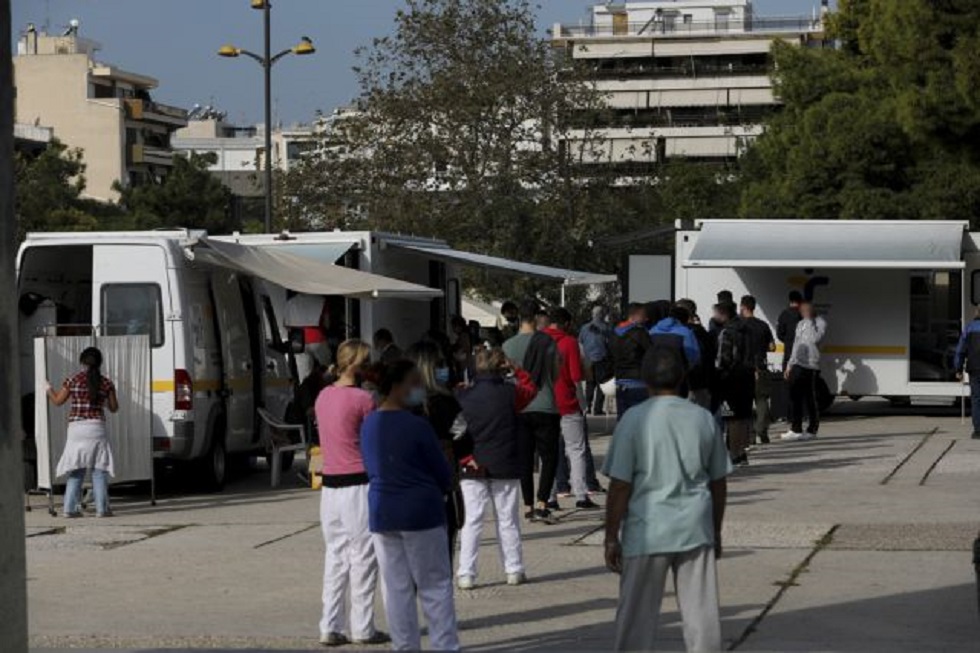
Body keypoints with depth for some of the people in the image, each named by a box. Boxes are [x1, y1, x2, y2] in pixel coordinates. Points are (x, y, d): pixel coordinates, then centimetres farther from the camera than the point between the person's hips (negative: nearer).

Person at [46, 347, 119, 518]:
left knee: (75, 471, 8)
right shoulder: (106, 383, 1)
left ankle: (70, 508, 5)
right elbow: (114, 408, 8)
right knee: (99, 470, 4)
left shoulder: (73, 380, -1)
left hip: (76, 428, 1)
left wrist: (49, 389, 28)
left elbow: (58, 401, 9)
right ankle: (102, 508, 1)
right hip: (97, 428, -1)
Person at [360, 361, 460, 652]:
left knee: (396, 588, 8)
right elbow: (443, 475, -6)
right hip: (421, 513, -6)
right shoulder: (417, 426, -14)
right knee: (435, 586, 2)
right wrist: (442, 489, 14)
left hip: (382, 514, 6)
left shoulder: (368, 426, 6)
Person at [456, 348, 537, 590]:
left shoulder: (463, 397, -3)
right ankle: (514, 570, 13)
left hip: (473, 470, 0)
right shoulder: (511, 393, -7)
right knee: (508, 520, 10)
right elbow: (530, 387, 14)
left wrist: (465, 458, 3)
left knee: (471, 521, 3)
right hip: (505, 469, 0)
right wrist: (515, 370, 13)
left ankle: (466, 574, 0)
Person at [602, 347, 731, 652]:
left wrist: (611, 537, -2)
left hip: (647, 532, -3)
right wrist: (715, 532, 21)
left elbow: (620, 486, -10)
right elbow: (718, 483, 10)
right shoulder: (703, 418, 3)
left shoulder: (634, 420, -9)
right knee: (702, 612, 7)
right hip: (695, 529, 3)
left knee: (637, 616, 4)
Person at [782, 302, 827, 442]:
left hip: (810, 366, -7)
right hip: (797, 365, 7)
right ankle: (796, 429, 13)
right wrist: (790, 364, 21)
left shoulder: (820, 323, -3)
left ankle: (812, 430, 5)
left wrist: (810, 322, -15)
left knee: (810, 399, -2)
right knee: (795, 398, 7)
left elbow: (816, 339, -21)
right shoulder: (801, 324, 19)